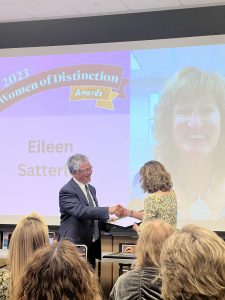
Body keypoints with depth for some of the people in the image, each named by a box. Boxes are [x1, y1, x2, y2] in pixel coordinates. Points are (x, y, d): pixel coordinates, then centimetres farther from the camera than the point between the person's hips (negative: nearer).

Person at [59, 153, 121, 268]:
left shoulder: (91, 189, 13)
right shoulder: (67, 191, -14)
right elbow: (81, 211, -29)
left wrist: (107, 221, 2)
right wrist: (108, 210, -34)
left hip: (93, 245, 8)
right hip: (75, 246, -8)